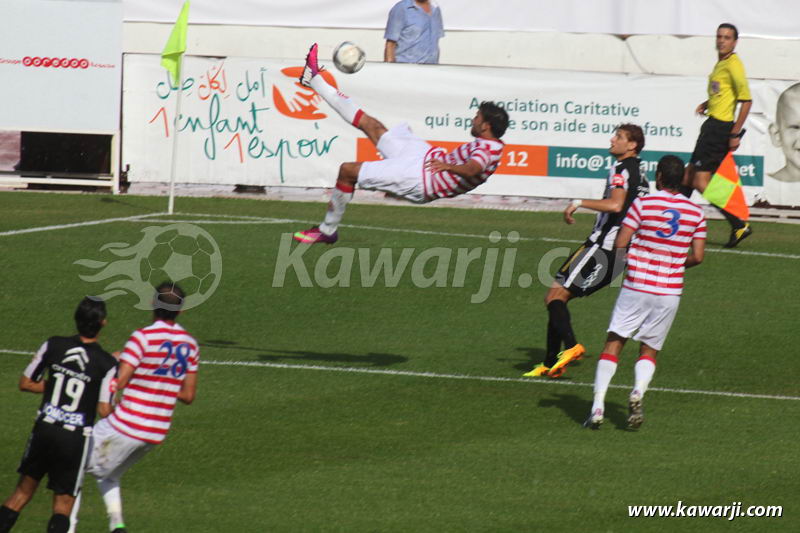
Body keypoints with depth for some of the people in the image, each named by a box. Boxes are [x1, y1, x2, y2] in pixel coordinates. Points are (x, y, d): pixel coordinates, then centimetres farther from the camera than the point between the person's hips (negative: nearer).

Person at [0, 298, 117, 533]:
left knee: (23, 491, 18)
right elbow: (104, 410, -10)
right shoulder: (107, 363, -11)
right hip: (75, 438, -3)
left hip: (44, 429, 3)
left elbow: (25, 383, 6)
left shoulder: (53, 346, -2)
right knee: (63, 502, 6)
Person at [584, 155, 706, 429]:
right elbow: (697, 256, 3)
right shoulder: (695, 212, 2)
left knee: (613, 343, 5)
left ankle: (598, 406, -5)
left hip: (637, 287, -2)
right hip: (670, 292, 2)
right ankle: (639, 391, -14)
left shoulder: (643, 204, -7)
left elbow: (620, 244, -8)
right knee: (649, 351, 15)